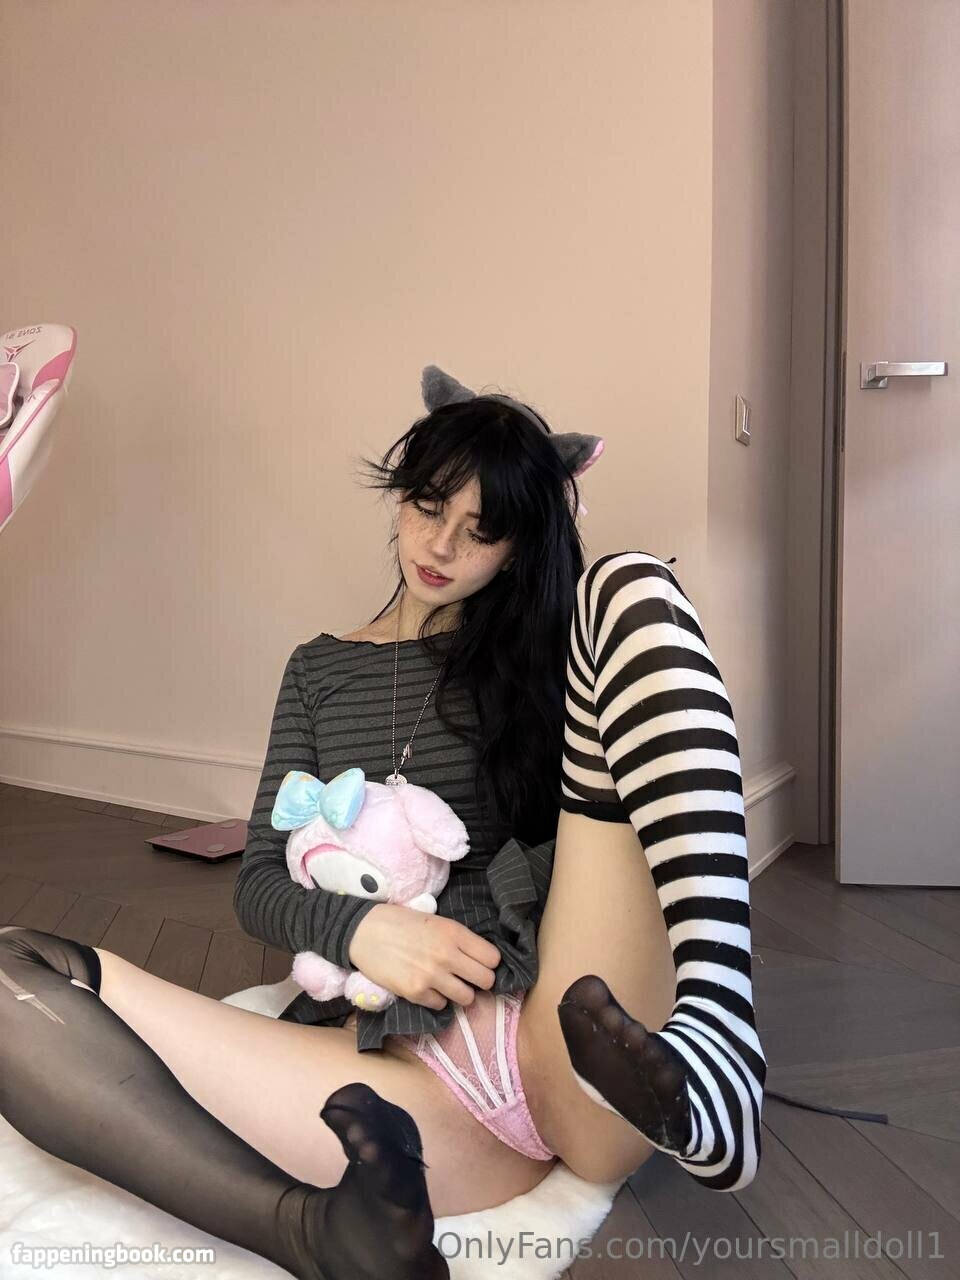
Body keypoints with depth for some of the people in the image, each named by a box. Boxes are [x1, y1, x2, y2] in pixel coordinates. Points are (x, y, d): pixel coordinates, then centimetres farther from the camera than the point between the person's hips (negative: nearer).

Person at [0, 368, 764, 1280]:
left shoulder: (540, 649, 18)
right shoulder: (319, 670, 22)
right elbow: (259, 882, 12)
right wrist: (357, 928, -8)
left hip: (584, 1043, 0)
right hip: (412, 1071, 1)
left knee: (629, 581, -14)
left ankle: (714, 1041, -29)